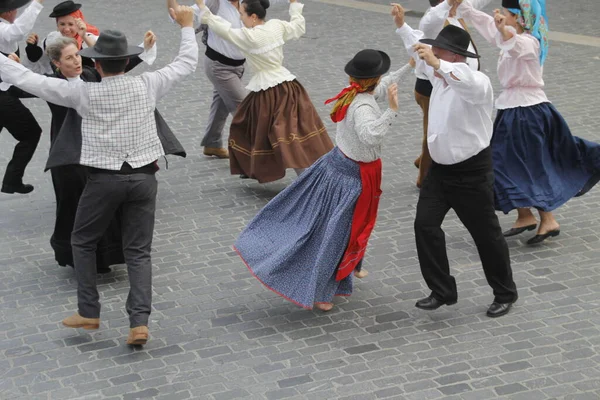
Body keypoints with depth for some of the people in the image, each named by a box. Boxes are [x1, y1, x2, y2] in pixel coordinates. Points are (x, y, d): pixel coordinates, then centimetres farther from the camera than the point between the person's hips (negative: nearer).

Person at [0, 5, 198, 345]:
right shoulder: (147, 86, -4)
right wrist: (187, 26, 24)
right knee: (139, 251, 8)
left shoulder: (85, 93, -10)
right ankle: (140, 322, -3)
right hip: (143, 177, 2)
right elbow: (187, 64, 11)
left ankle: (89, 313, 19)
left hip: (105, 178, -2)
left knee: (83, 242, 19)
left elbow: (28, 80, -6)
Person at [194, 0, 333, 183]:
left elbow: (222, 28, -16)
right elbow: (299, 27, 17)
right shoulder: (277, 26, 1)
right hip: (287, 86, 7)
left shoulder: (249, 36, -17)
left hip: (268, 91, -7)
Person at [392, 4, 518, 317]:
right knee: (425, 225, -2)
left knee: (486, 233, 4)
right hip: (440, 169, 7)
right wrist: (401, 26, 23)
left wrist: (438, 64, -60)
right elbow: (420, 51, 22)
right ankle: (442, 291, 9)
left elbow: (467, 83, -47)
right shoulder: (439, 77, 2)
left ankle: (505, 293, 23)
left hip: (472, 173, -7)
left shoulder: (477, 82, -20)